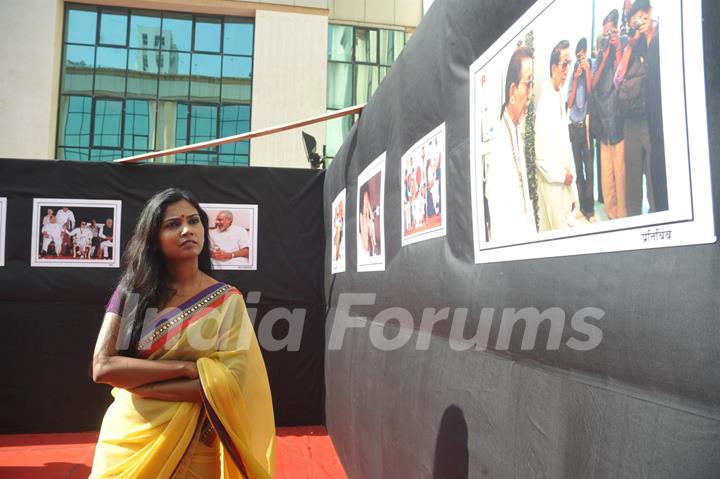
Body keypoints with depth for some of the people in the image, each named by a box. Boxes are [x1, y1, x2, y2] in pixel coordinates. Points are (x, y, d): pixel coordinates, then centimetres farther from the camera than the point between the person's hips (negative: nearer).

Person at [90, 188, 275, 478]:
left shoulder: (227, 300, -8)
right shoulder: (133, 290, -4)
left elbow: (230, 385, -17)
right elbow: (102, 366, -12)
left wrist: (136, 383, -17)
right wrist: (186, 367, -20)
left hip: (194, 447, -1)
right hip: (129, 437, 1)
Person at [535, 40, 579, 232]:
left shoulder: (561, 98, 9)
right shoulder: (544, 103, -19)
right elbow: (540, 156, -23)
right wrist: (562, 175, -11)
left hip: (566, 185, 9)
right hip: (551, 185, -8)